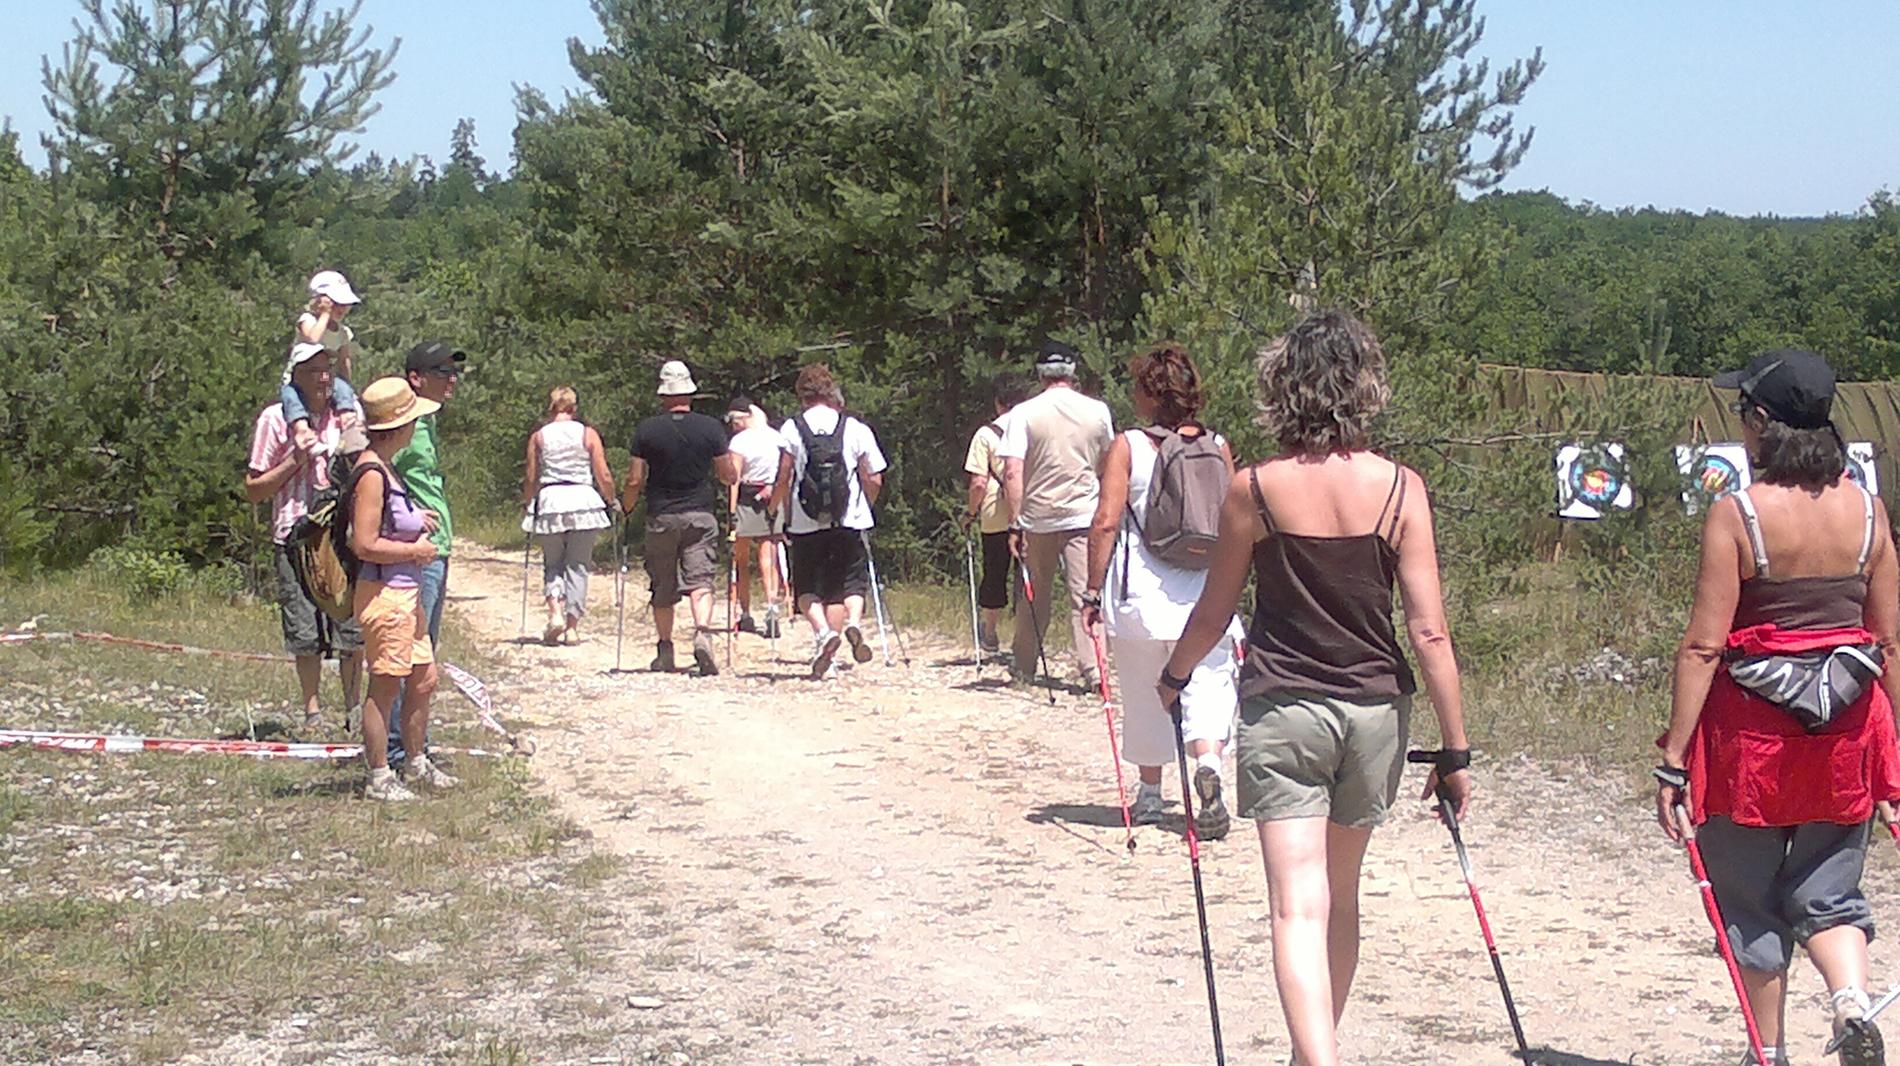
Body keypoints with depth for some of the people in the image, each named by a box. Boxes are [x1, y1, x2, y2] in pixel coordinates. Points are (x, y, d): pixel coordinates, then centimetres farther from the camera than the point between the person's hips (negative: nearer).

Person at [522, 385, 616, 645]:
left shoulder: (538, 437, 4)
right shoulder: (588, 434, 2)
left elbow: (530, 479, 6)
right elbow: (604, 476, 1)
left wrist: (528, 503, 21)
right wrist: (611, 500, 16)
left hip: (549, 500, 1)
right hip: (583, 501, -1)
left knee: (552, 563, 14)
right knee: (578, 565, 7)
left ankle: (555, 611, -8)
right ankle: (572, 625, 6)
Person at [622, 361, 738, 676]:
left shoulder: (646, 430, -4)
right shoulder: (711, 428, -3)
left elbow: (635, 480, -2)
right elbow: (730, 476, 3)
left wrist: (624, 508, 15)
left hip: (660, 517, 0)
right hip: (700, 515, 0)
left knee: (662, 588, 12)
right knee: (700, 580, -4)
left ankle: (665, 650, 17)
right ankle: (702, 633, -28)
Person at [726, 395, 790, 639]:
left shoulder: (740, 441, -9)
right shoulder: (777, 438, 5)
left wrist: (732, 513, -10)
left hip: (747, 499, -4)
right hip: (772, 500, 4)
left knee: (742, 561, 10)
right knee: (769, 560, 2)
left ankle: (746, 615, 14)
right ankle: (772, 608, -16)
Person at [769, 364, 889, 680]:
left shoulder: (791, 429, -1)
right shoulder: (856, 429, 2)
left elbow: (783, 478, -5)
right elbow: (874, 480, 4)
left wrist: (774, 510, 11)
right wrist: (863, 508, 22)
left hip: (806, 524, -1)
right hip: (850, 523, 1)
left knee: (807, 588, 10)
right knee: (851, 582, 11)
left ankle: (823, 631, -15)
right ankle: (853, 621, -18)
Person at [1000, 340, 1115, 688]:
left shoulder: (1024, 413, -5)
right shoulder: (1098, 411, 1)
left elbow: (1012, 472, -11)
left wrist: (1015, 523, -8)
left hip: (1037, 518, 0)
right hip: (1085, 516, 0)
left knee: (1035, 597, 13)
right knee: (1086, 594, -1)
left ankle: (1024, 666, 24)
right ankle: (1092, 669, -9)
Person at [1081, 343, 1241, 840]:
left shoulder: (1128, 447, -6)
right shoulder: (1217, 446, 3)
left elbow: (1106, 522, -11)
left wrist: (1093, 593, -5)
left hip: (1143, 595, -1)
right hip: (1206, 592, 1)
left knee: (1146, 695, 13)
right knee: (1208, 686, 2)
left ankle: (1150, 794, 24)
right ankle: (1208, 763, -26)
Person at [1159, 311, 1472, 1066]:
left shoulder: (1253, 491, -7)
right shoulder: (1398, 488, -6)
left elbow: (1213, 612, 4)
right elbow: (1428, 631, -7)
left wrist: (1175, 674, 25)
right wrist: (1454, 749, 0)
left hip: (1280, 711, -2)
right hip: (1373, 708, 2)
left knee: (1299, 907, -8)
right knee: (1340, 895, 21)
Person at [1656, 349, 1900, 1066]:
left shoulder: (1736, 515, -11)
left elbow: (1704, 645, -14)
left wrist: (1673, 758, -10)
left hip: (1752, 725, -4)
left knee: (1751, 903, 11)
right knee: (1828, 894, 15)